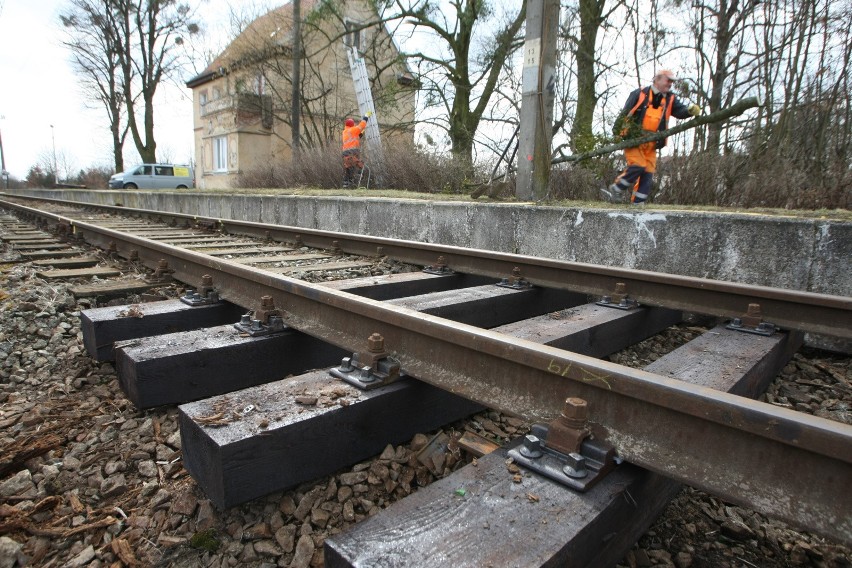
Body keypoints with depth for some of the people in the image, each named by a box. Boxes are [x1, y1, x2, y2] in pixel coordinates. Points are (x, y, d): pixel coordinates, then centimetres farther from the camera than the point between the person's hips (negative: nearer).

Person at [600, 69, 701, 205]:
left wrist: (691, 110, -25)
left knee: (648, 174, 1)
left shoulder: (670, 99, 12)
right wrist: (617, 133, -8)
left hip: (651, 144, 5)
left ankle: (637, 204, 7)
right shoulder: (640, 94, -1)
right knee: (638, 166, -20)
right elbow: (624, 113, -2)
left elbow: (680, 111, -3)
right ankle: (615, 190, -3)